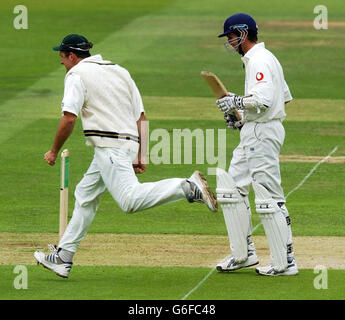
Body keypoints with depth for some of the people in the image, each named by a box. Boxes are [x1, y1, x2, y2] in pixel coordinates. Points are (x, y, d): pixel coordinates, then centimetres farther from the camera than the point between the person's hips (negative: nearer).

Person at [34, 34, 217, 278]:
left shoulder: (77, 74, 0)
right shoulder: (120, 71, 23)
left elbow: (69, 119, -11)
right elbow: (141, 117, 18)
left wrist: (54, 152, 2)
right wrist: (141, 157, 16)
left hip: (110, 146, -9)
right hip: (130, 144, 9)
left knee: (130, 199, -23)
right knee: (85, 195, 19)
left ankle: (189, 187, -35)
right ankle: (63, 257, 23)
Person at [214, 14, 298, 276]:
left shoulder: (259, 60, -15)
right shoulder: (264, 58, 18)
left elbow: (263, 99, -28)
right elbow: (285, 96, 23)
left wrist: (237, 101, -15)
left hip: (263, 133, -11)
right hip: (253, 133, 11)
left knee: (269, 198, -9)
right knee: (231, 188, 12)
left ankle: (285, 262, -8)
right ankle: (244, 254, 14)